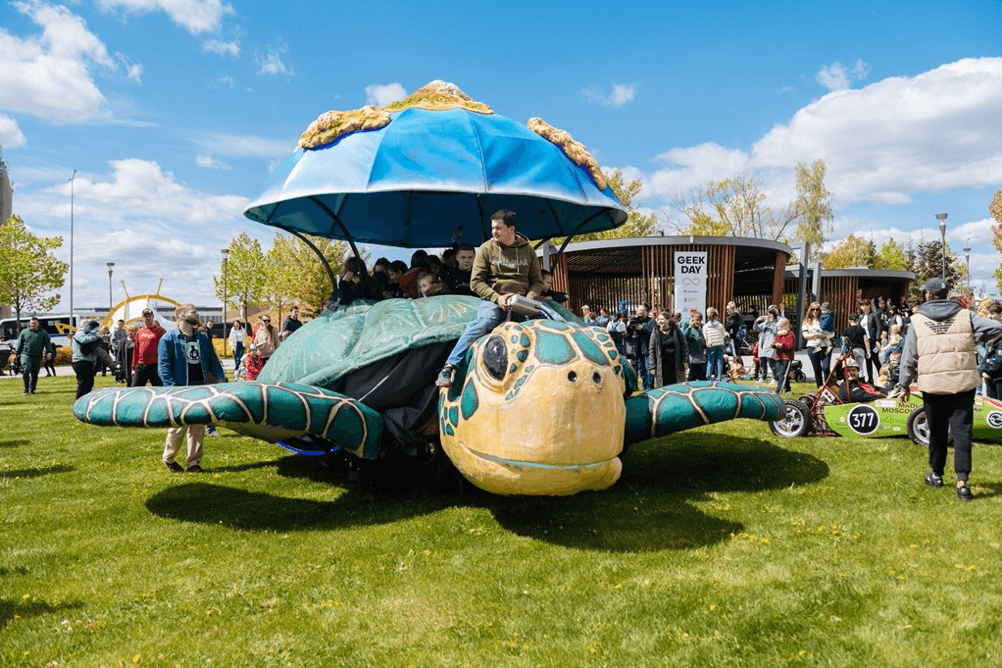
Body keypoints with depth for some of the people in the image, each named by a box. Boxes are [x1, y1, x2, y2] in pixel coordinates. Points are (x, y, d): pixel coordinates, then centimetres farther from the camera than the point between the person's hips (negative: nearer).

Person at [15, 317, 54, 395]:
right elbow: (19, 344, 13)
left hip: (37, 357, 1)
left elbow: (48, 343, 8)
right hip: (26, 355, -1)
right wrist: (16, 354, 8)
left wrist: (49, 352, -6)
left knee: (34, 374, 5)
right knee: (26, 371, -18)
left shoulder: (43, 333, 10)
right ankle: (26, 388, -8)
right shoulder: (24, 332, 10)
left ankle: (32, 389, 19)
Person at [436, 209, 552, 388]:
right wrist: (497, 298, -14)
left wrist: (529, 299, -6)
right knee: (484, 323, -36)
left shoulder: (527, 249, 13)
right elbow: (475, 282, 1)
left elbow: (537, 281, 15)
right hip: (493, 299, -3)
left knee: (557, 321, -16)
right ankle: (449, 367, -37)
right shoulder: (487, 248, 5)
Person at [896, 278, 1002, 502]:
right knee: (962, 431, 0)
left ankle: (936, 474, 27)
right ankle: (962, 481, -6)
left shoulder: (917, 321, 2)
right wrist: (975, 338, 15)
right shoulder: (965, 316, 4)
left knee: (937, 431, 15)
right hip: (963, 382, 0)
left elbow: (909, 357, 3)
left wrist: (904, 385, 11)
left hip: (932, 385, 0)